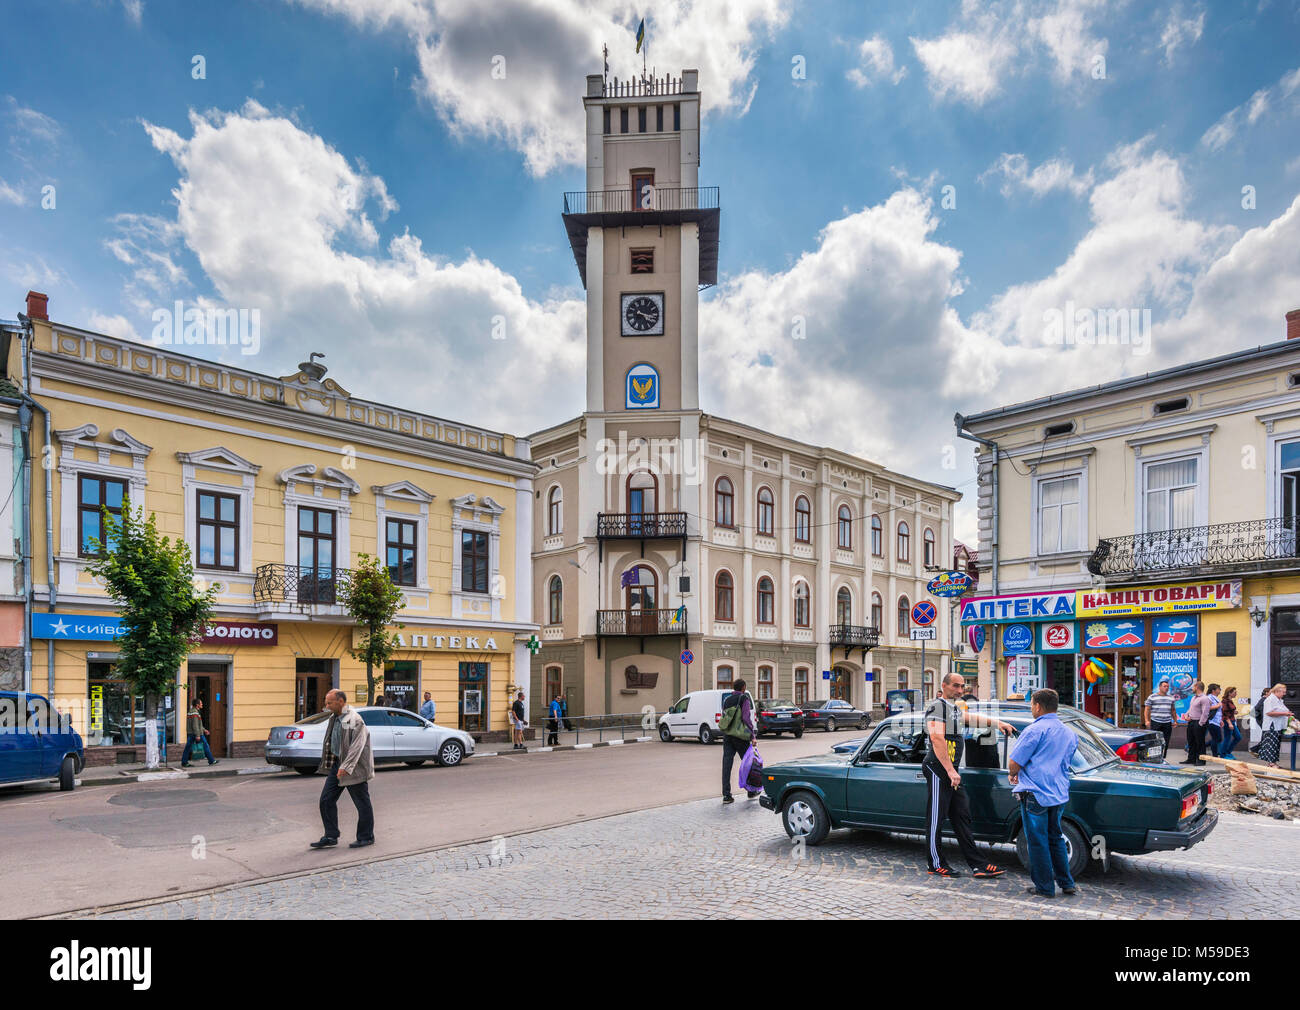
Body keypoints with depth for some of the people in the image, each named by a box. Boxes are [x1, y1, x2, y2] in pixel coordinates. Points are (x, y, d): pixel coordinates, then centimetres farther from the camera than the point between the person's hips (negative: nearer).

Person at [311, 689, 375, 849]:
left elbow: (356, 746, -24)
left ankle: (366, 837, 15)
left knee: (362, 803, 3)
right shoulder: (334, 718, 10)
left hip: (354, 767, -9)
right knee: (326, 800, 7)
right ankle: (330, 836, 16)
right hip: (337, 764, 9)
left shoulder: (355, 720, -19)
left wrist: (345, 767, -30)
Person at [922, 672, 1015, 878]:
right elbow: (937, 739, -21)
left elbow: (973, 718, 41)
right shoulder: (937, 706, -11)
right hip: (938, 769, -10)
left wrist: (999, 723, 32)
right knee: (935, 819, -1)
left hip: (952, 770, 10)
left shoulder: (954, 708, 20)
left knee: (962, 818, 9)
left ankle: (977, 865, 11)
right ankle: (936, 865, 7)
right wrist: (950, 770, -24)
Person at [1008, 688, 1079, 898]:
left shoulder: (1035, 730, -14)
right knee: (1055, 839, 20)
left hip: (1035, 795, -7)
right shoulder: (1069, 733, 11)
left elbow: (1014, 764, -16)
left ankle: (1045, 888, 10)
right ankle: (1067, 884, 24)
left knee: (1038, 842, 3)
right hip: (1059, 794, 8)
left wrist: (1013, 775, 8)